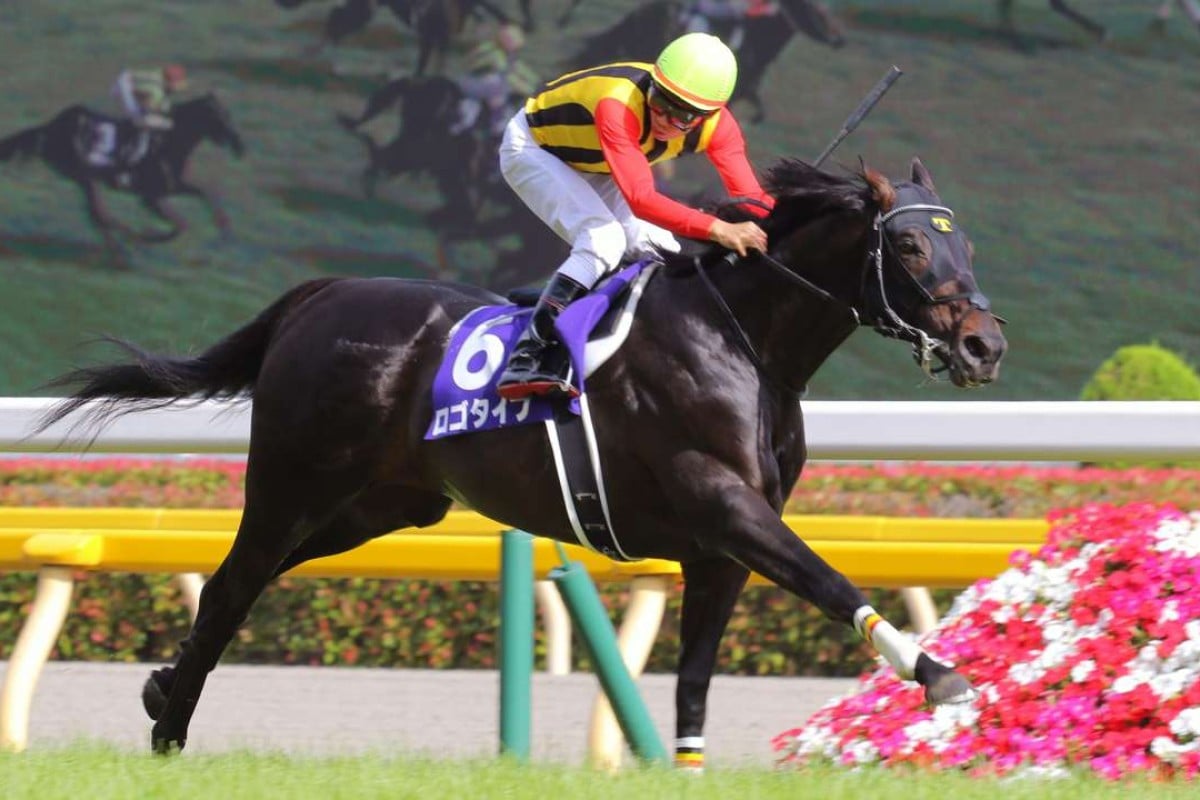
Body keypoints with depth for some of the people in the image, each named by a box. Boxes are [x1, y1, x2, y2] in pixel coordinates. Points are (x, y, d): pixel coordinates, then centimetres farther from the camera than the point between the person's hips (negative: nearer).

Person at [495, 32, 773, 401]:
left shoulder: (715, 123, -24)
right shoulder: (619, 104, -44)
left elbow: (750, 198, -23)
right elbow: (640, 198, -53)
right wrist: (717, 229, -61)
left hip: (592, 168, 7)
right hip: (532, 147, -7)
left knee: (656, 247, -6)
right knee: (604, 240, -27)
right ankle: (525, 361, -30)